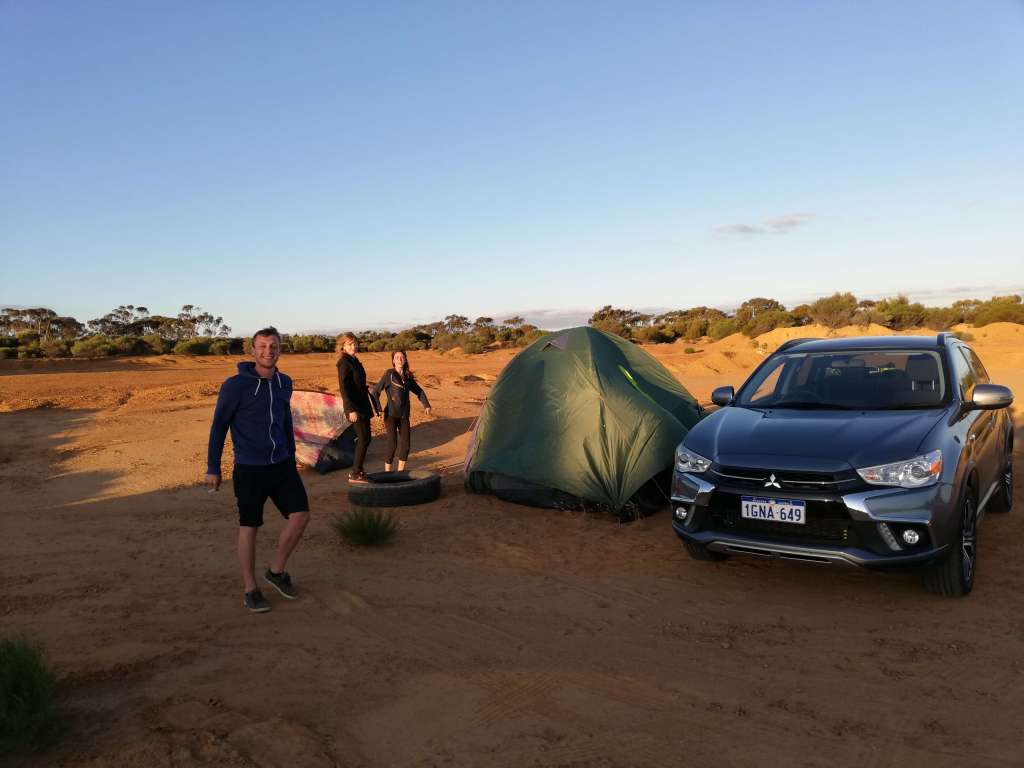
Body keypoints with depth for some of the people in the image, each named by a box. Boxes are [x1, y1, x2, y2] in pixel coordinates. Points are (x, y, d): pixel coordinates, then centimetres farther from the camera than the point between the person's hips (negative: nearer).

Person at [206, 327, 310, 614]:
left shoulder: (284, 383, 5)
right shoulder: (235, 385, -13)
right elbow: (219, 426, -6)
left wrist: (291, 460, 22)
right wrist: (213, 468, -5)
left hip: (282, 465, 5)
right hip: (249, 469, -5)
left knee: (300, 515, -4)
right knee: (249, 527, 4)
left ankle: (276, 571, 18)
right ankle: (251, 590, 19)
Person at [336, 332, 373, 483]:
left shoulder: (354, 361, 13)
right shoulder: (344, 362, -14)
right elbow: (343, 387, -20)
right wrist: (351, 409, -24)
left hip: (361, 405, 9)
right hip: (355, 406, -9)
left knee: (362, 438, 14)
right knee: (364, 439, -6)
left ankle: (357, 470, 23)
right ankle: (355, 475, 1)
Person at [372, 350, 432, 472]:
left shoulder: (408, 377, 10)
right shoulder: (389, 374, -5)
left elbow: (419, 391, 24)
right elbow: (376, 391, -7)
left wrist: (426, 405, 13)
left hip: (404, 415, 5)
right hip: (391, 414, -5)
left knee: (405, 445, 4)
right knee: (392, 444, -14)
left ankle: (400, 473, 19)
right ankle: (387, 472, 1)